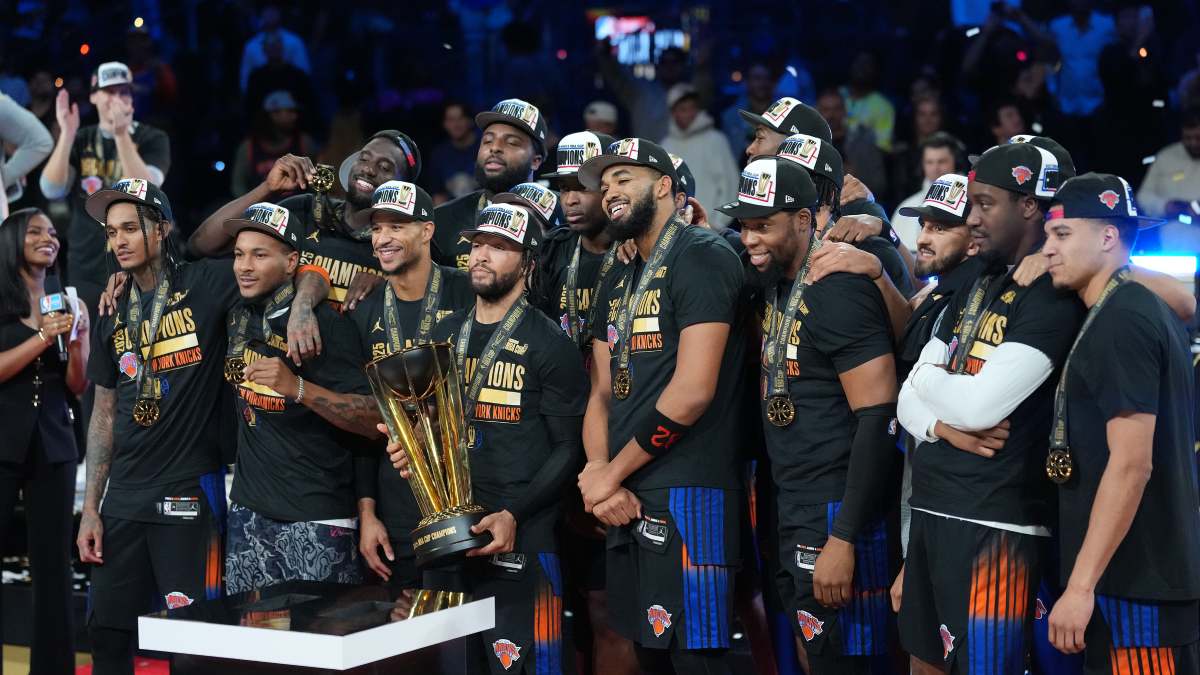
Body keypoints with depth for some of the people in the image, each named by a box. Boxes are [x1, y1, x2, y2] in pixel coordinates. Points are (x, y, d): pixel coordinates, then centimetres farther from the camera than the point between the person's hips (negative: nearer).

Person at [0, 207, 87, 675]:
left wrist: (76, 342, -8)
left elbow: (78, 386, 10)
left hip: (54, 444, 4)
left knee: (53, 563, 4)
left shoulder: (69, 303, 11)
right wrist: (41, 339, -17)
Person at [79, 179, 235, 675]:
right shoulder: (114, 317, 12)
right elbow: (104, 415, 15)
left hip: (189, 494, -6)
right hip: (123, 501, 6)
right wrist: (90, 508, 10)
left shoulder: (206, 286, -5)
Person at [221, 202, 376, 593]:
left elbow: (374, 420, -18)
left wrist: (297, 388, -30)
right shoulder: (238, 316, 8)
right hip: (249, 511, 6)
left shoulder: (326, 324, -12)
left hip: (316, 518, -6)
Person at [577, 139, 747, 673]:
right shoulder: (619, 283, 19)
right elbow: (603, 394, 15)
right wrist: (598, 476, -5)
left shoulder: (701, 258, -9)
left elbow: (692, 392, -18)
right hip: (627, 504, 9)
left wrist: (611, 475, -11)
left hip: (685, 500, -9)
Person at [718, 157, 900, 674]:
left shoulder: (839, 291, -17)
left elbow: (879, 418, -21)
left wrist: (844, 539, -23)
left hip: (835, 512, -9)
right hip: (792, 512, 9)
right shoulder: (774, 286, 9)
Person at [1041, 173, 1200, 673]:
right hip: (1160, 571, 10)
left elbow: (1131, 465, -22)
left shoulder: (1119, 321, -16)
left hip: (1135, 582, -10)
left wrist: (1082, 584, -22)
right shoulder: (1145, 308, 13)